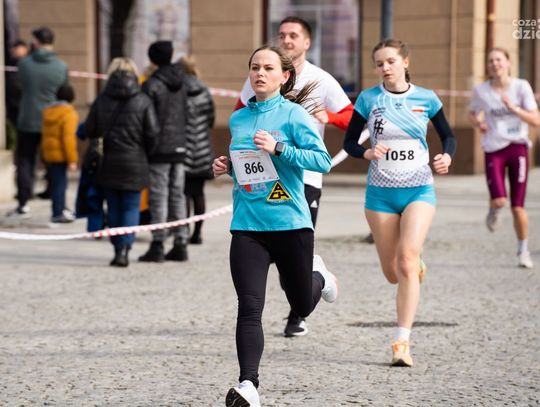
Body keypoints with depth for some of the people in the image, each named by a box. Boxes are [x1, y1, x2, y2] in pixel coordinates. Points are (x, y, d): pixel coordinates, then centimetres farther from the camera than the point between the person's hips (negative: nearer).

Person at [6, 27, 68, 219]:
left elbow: (22, 87, 4)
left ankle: (23, 205, 7)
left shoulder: (24, 63, -8)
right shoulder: (61, 66, -8)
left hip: (28, 122, -1)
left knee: (24, 162, 9)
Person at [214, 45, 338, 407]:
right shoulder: (238, 119, 10)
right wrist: (227, 167, 5)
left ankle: (318, 276, 47)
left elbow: (323, 160, -14)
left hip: (290, 224, -3)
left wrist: (278, 148, -23)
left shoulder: (293, 115, -6)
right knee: (249, 309, -11)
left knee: (302, 306, 13)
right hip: (248, 225, 3)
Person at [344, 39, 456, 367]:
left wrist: (447, 156, -10)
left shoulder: (426, 99, -1)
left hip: (419, 190, -1)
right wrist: (367, 153, -18)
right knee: (392, 273, 7)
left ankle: (402, 342, -17)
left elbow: (448, 136, 11)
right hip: (381, 192, 1)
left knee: (407, 261, -19)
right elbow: (349, 142, 3)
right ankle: (417, 266, 47)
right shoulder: (368, 99, -2)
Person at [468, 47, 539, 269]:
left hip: (518, 148, 0)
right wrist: (478, 122, -4)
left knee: (518, 207, -1)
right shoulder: (481, 91, 0)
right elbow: (472, 114, 19)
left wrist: (512, 107, -22)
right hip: (494, 150, 0)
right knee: (498, 201, -19)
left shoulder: (521, 87, -4)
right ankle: (494, 211, 20)